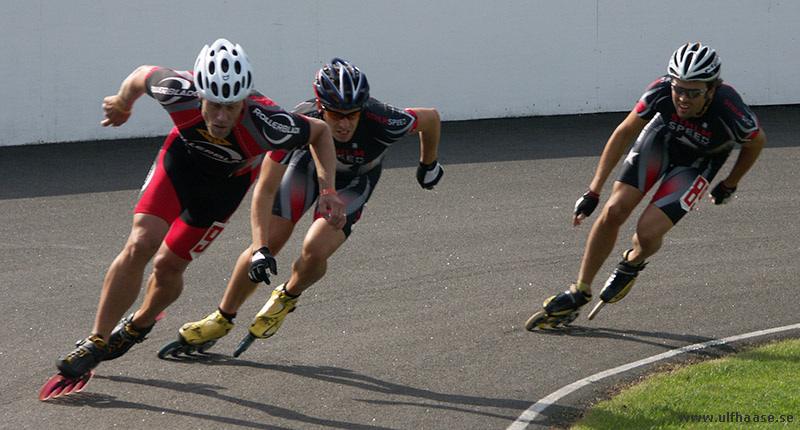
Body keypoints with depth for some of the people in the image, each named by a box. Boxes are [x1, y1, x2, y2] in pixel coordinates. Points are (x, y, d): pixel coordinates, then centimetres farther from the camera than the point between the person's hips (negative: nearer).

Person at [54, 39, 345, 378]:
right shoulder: (179, 94, -38)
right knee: (140, 245, -16)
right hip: (183, 156, 0)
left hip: (228, 180, 0)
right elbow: (143, 75, -13)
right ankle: (96, 342, -1)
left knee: (168, 265, 3)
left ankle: (141, 323, 37)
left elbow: (320, 131, -21)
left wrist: (328, 190, -27)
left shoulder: (264, 126, -41)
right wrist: (121, 105, 7)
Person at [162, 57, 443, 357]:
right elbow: (266, 189, -31)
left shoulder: (382, 123, -40)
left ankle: (287, 297, 13)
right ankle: (222, 319, 14)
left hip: (355, 180, -1)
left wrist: (429, 166, 2)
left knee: (315, 251, -22)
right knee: (270, 240, -9)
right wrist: (260, 251, -38)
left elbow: (431, 118, -17)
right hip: (310, 162, 1)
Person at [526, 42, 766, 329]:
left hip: (699, 162, -2)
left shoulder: (729, 111, -38)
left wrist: (729, 186, 2)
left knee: (648, 232, -18)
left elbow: (756, 142, -13)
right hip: (663, 137, 2)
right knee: (614, 211, -13)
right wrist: (593, 192, -15)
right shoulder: (662, 92, -32)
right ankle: (579, 292, 5)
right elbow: (624, 132, -15)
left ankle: (633, 263, 20)